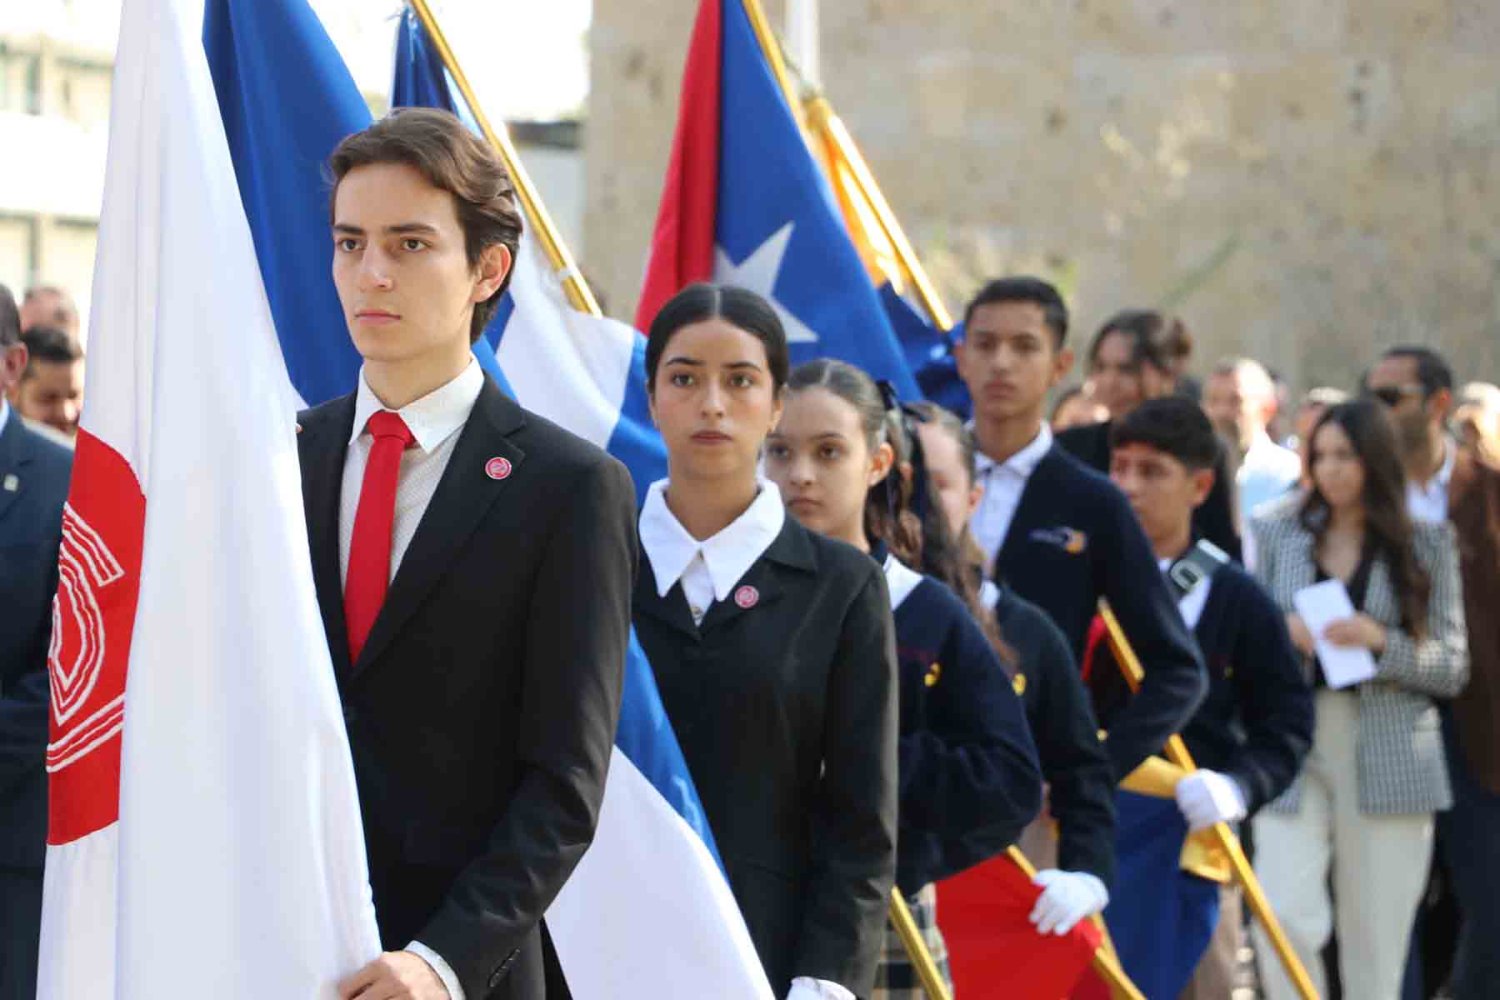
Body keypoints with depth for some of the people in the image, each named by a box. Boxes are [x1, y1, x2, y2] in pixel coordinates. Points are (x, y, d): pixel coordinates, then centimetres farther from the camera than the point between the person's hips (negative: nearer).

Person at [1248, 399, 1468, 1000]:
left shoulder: (1427, 545, 5)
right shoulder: (1276, 534, 7)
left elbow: (1452, 668, 2)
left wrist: (1382, 642, -15)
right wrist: (1281, 634, -11)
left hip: (1390, 757, 0)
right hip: (1292, 748, 0)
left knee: (1376, 942, 3)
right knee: (1283, 919, -14)